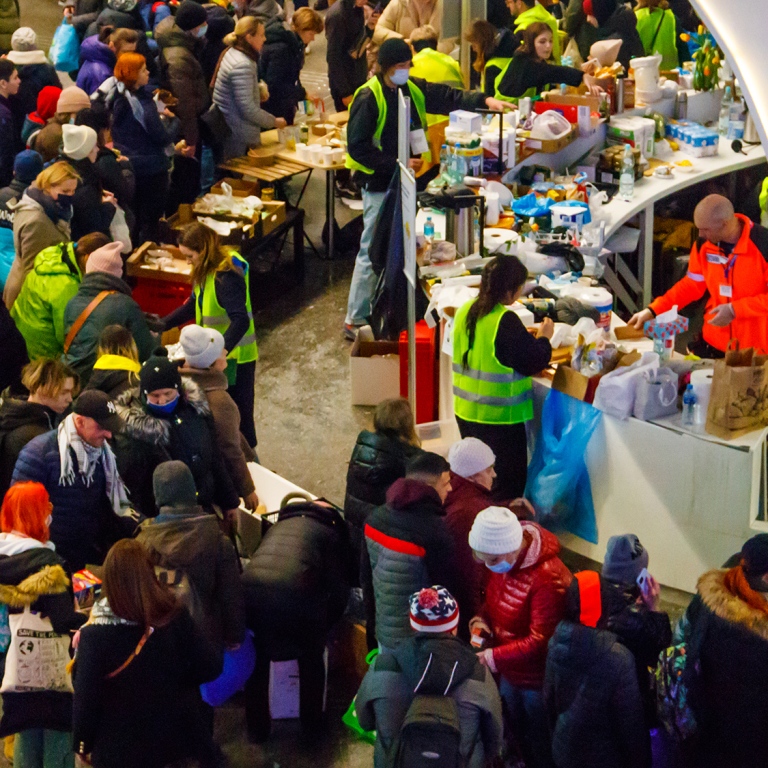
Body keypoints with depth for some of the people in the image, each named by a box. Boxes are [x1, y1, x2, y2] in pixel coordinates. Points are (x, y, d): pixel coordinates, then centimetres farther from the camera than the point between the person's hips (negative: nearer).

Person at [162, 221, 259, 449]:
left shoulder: (226, 276, -26)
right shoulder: (207, 270, 2)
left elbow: (241, 320, -37)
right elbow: (194, 304, 15)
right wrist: (161, 325, 8)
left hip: (235, 357, -9)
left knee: (238, 416, 3)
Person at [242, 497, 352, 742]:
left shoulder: (278, 526, 35)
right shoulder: (330, 533, 21)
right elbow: (338, 590, 15)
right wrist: (324, 625, 31)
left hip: (249, 592, 4)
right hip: (294, 598, -3)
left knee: (257, 659, 29)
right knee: (310, 659, 26)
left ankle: (257, 728, 37)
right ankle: (311, 725, 35)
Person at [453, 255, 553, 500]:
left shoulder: (465, 311, 3)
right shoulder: (505, 321, -23)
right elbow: (532, 362, -18)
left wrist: (529, 339, 16)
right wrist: (543, 338, 1)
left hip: (466, 412, 8)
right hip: (499, 417, -8)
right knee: (509, 482, 2)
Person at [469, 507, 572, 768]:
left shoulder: (548, 578, -33)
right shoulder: (502, 560, -9)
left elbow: (539, 641, -29)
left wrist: (493, 658, -30)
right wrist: (482, 619, -10)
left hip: (537, 680, -7)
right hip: (509, 672, 7)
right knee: (518, 737, 27)